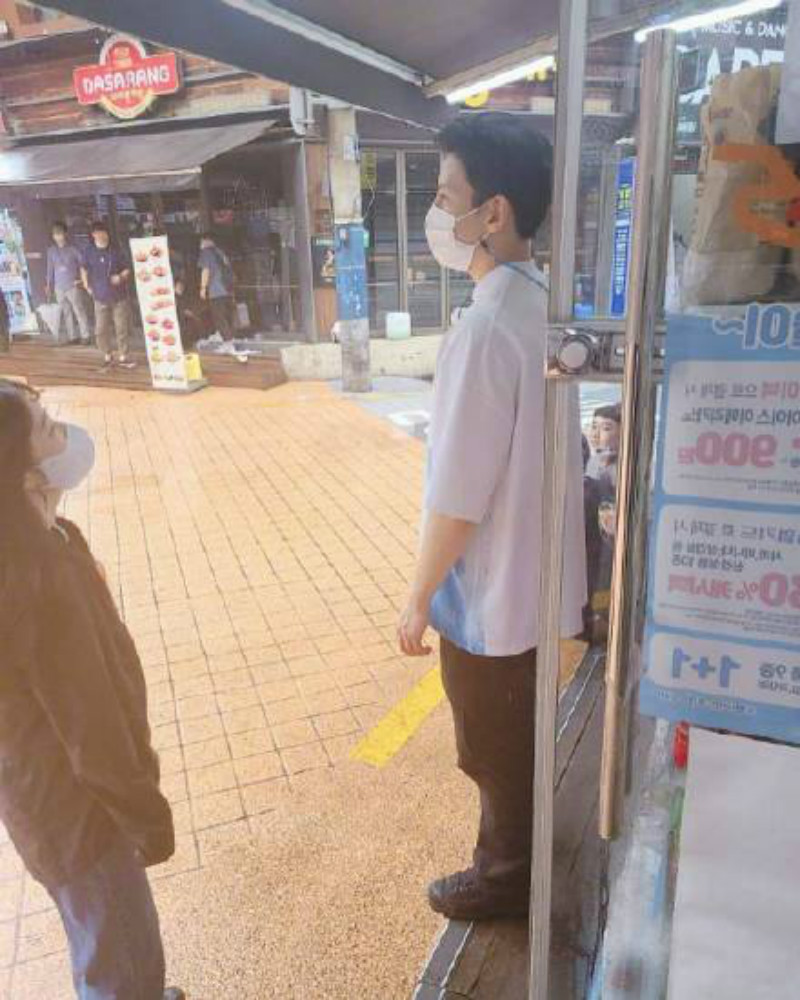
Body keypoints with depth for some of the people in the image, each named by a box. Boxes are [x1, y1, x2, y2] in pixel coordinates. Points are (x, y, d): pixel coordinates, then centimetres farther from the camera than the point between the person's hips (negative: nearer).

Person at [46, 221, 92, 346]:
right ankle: (73, 337, 12)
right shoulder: (51, 250, 8)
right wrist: (49, 286, 13)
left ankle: (86, 336, 1)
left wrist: (82, 280, -7)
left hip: (73, 286, -4)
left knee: (80, 311, -4)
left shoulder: (73, 249, -4)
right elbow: (50, 269, 14)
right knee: (66, 313, 6)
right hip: (59, 288, 4)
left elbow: (83, 265, -1)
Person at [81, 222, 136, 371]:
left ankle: (122, 358, 19)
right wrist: (87, 286, 8)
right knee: (101, 331, 0)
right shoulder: (89, 252, -1)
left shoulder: (115, 252, -3)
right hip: (101, 298, 1)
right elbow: (84, 269, 15)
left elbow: (127, 269, 5)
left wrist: (121, 277, -15)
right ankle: (108, 358, 16)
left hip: (119, 297, -1)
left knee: (122, 329, 5)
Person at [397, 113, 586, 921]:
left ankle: (506, 875, 41)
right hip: (535, 577, 9)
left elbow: (457, 497, -25)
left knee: (497, 753, 16)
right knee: (516, 741, 28)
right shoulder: (543, 303, 1)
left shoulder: (485, 329, -27)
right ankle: (517, 850, 52)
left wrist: (418, 599, -12)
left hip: (490, 593, -8)